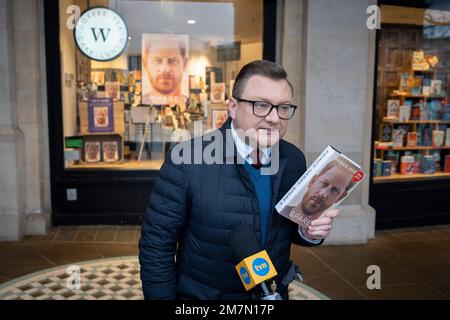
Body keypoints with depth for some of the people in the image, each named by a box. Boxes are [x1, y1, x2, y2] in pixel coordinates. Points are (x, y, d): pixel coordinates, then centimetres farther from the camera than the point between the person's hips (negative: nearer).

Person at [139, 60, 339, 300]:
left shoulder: (294, 160, -9)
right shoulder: (186, 160, -23)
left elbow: (291, 229, 4)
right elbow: (156, 246, -17)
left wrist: (309, 232, -16)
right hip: (201, 294, -3)